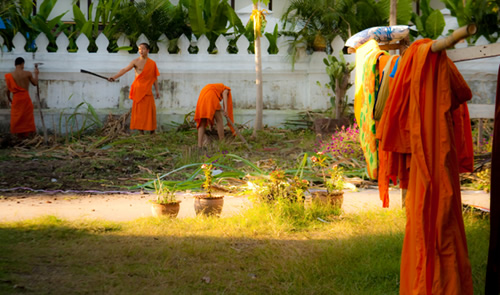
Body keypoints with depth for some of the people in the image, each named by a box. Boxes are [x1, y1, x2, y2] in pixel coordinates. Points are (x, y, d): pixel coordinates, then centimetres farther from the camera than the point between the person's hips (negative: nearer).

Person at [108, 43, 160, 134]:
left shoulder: (152, 63, 9)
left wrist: (157, 90, 13)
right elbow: (124, 70, -12)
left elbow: (155, 78, 15)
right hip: (138, 89, -2)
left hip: (147, 89, 2)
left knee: (150, 109, -1)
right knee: (139, 109, -3)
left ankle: (152, 131, 8)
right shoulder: (136, 62, -1)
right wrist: (114, 77, -25)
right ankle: (141, 132, 2)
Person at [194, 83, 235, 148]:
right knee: (219, 120, 6)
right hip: (211, 97, -6)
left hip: (202, 97, 6)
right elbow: (224, 94, 0)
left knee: (202, 123, 8)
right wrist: (225, 109, -13)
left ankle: (199, 145, -3)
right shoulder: (226, 89, 28)